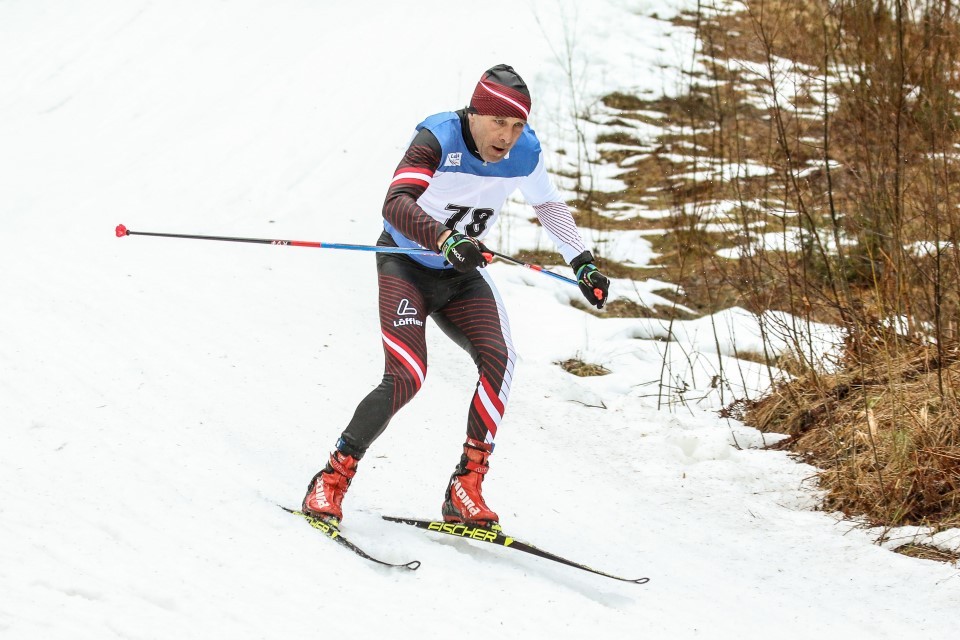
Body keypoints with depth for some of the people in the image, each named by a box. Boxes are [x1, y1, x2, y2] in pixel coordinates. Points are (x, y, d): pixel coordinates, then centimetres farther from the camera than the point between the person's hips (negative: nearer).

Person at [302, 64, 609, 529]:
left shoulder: (524, 154, -10)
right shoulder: (438, 141, -26)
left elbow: (549, 205, 13)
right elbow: (395, 204, -41)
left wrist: (583, 263, 12)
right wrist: (446, 240, -57)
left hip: (461, 277, 5)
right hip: (405, 267, -5)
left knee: (499, 360, -21)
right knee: (406, 377, -23)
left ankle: (466, 488, -15)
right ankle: (331, 481, -9)